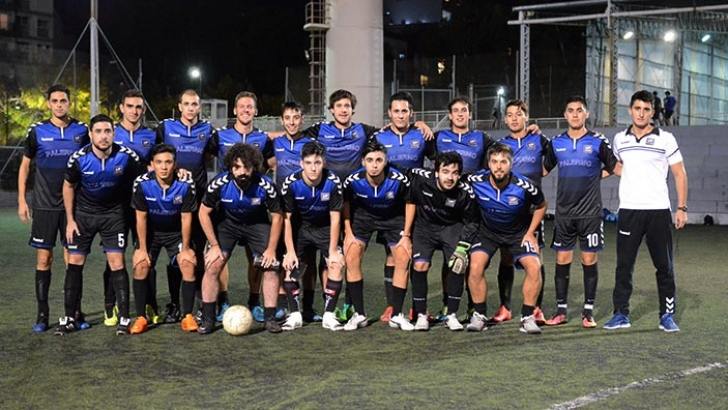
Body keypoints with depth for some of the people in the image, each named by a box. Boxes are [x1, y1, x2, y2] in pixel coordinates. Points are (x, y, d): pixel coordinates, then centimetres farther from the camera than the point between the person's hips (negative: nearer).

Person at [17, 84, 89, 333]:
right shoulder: (37, 131, 2)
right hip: (44, 206, -1)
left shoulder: (81, 131, 3)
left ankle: (75, 312, 12)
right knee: (44, 259, 1)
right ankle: (42, 314, 8)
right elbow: (25, 166, 8)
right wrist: (22, 201, 2)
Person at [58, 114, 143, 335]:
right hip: (83, 212, 1)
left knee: (117, 263, -9)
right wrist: (70, 220, -1)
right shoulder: (79, 158, -18)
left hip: (114, 213, -1)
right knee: (74, 263, 2)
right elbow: (68, 186, 0)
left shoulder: (127, 156, -20)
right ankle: (69, 318, 12)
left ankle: (124, 317, -1)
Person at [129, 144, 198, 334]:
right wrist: (142, 248, -12)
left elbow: (186, 218, -14)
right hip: (150, 232, 0)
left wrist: (185, 248, -12)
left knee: (188, 265, -17)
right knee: (140, 266, -16)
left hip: (176, 232, 0)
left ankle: (187, 316, -4)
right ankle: (141, 317, -3)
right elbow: (141, 218, -13)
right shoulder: (142, 183, -21)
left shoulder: (185, 184, -22)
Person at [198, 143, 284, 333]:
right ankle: (208, 319, 0)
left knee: (270, 266, -11)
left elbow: (277, 216, -12)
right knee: (212, 266, -13)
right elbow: (204, 212, -12)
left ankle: (270, 318, 2)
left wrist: (271, 249, -13)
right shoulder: (219, 184, -27)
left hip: (257, 224, 0)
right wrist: (214, 245, -14)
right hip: (227, 223, 0)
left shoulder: (265, 186, -27)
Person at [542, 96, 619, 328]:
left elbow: (615, 167, 8)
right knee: (562, 261, 4)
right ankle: (561, 311, 12)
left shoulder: (598, 141, 0)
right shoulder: (556, 143, 7)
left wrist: (596, 176, 0)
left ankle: (588, 312, 10)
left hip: (590, 212, -2)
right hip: (563, 212, 2)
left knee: (589, 261, 1)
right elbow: (543, 169, 17)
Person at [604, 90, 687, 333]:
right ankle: (621, 314, 9)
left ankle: (667, 315, 13)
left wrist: (682, 208, -4)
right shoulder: (620, 139, 9)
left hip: (659, 211, -2)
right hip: (628, 210, 2)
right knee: (624, 265, 2)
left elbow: (680, 174, 1)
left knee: (664, 266, 4)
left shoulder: (665, 139, 0)